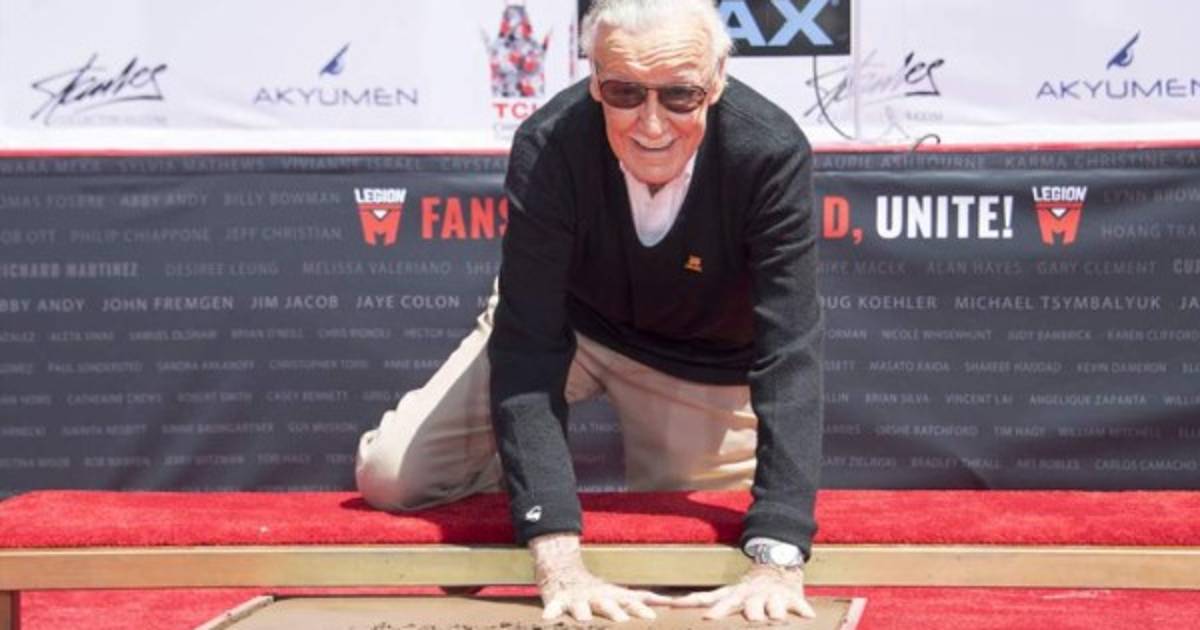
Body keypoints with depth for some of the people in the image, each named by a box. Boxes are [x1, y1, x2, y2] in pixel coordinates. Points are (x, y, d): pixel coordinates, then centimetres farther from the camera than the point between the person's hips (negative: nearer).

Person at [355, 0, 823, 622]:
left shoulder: (772, 154, -33)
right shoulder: (548, 147, -33)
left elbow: (789, 355, -35)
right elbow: (528, 344, -35)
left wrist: (777, 561, -45)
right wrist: (558, 558, -46)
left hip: (706, 359, 0)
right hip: (569, 319, 0)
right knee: (390, 475, -11)